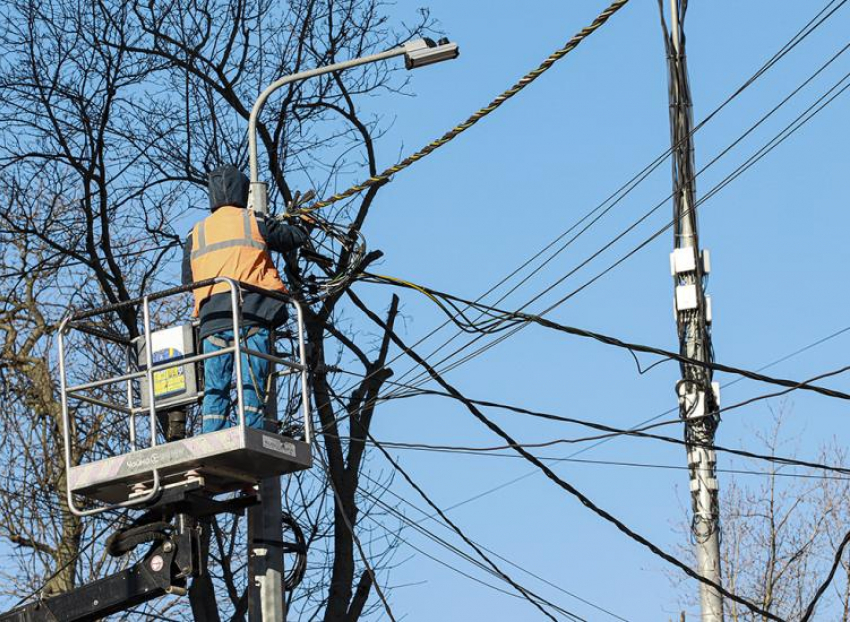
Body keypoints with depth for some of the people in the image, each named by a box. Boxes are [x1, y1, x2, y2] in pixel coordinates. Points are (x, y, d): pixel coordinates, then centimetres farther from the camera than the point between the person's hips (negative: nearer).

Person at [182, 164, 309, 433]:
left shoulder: (196, 232, 18)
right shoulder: (253, 221, 9)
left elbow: (187, 280, 21)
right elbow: (299, 237, 18)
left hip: (212, 315, 3)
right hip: (252, 310, -3)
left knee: (215, 388, 2)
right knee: (252, 381, -6)